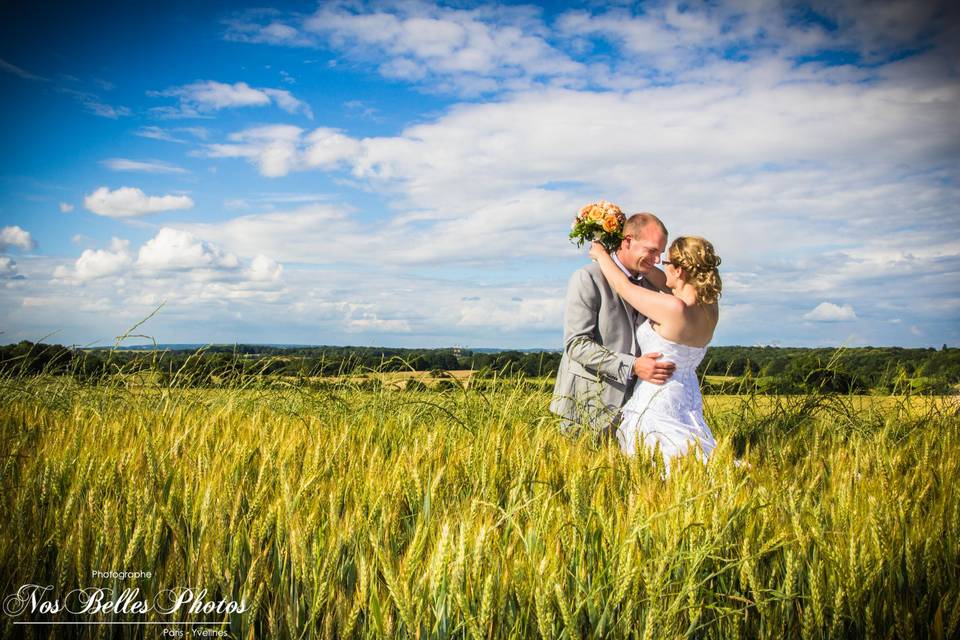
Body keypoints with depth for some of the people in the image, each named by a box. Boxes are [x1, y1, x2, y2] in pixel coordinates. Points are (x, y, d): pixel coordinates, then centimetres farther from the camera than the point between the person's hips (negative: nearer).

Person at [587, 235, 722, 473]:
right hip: (687, 397, 8)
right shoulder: (711, 307, -2)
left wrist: (601, 254, 5)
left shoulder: (673, 308, -24)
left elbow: (624, 286, -11)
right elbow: (665, 284, 14)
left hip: (658, 400, -8)